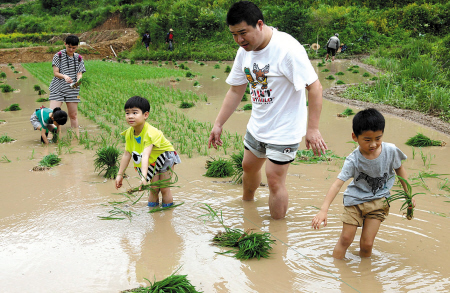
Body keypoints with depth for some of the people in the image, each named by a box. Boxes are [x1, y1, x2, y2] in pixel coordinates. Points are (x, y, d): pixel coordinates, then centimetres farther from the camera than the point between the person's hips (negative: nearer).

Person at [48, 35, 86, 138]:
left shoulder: (79, 58, 10)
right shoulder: (59, 55, 1)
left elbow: (79, 74, 6)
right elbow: (55, 72, -3)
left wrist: (78, 80, -18)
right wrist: (64, 76, -23)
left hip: (72, 89, 2)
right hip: (58, 88, -2)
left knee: (73, 115, 7)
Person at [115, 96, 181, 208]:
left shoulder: (150, 133, -37)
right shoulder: (129, 133, -16)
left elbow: (145, 155, -48)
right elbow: (127, 154, -7)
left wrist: (143, 177, -56)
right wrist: (120, 174, -6)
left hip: (165, 156, -5)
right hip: (152, 161, 5)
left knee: (164, 189, -4)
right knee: (154, 188, 1)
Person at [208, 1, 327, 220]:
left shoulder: (287, 48, -25)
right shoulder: (244, 51, -2)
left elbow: (314, 87, -24)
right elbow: (236, 90, 8)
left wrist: (312, 129, -27)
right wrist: (218, 124, 6)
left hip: (284, 130, -8)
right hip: (257, 126, 8)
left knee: (274, 180, -4)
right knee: (249, 166, 25)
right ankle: (246, 202, 54)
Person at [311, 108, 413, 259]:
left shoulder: (391, 151, -16)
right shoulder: (353, 160, -22)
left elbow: (399, 169, 6)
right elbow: (337, 184, -29)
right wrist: (323, 210, -39)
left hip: (378, 201, 1)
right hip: (355, 200, -1)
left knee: (367, 244, -2)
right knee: (345, 239, 0)